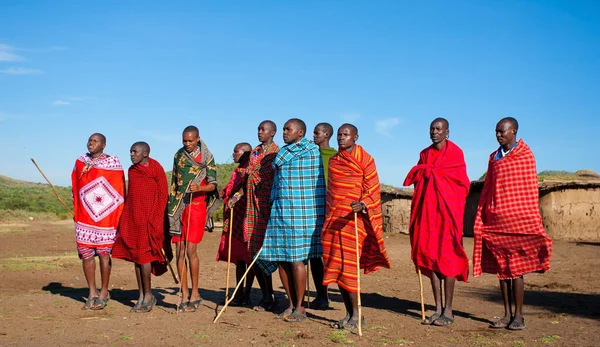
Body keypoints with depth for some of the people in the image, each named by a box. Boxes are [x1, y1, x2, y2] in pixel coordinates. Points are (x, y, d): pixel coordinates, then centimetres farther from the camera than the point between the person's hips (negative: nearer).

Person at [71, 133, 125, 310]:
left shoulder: (113, 163, -2)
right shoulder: (80, 162, 10)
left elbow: (119, 191, 0)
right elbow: (75, 188, 18)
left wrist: (118, 218, -3)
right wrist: (77, 213, 12)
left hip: (106, 217, -4)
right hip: (84, 218, 4)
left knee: (104, 254, -1)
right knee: (86, 254, 4)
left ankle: (104, 292, 13)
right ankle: (92, 293, 15)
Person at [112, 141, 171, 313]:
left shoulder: (155, 169, -6)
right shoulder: (131, 170, 15)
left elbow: (163, 194, -8)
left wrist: (155, 220, -13)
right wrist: (124, 218, 12)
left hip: (148, 220, -7)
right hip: (132, 220, 7)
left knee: (143, 255, -7)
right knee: (135, 256, 7)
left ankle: (148, 296, 3)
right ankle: (142, 296, 14)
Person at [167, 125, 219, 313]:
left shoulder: (207, 157, -1)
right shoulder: (178, 156, 13)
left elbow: (212, 185, -3)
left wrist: (199, 188, -23)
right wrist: (171, 205, 18)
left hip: (196, 206, -4)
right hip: (178, 207, 4)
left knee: (191, 249, -10)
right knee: (179, 250, 2)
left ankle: (195, 294, 1)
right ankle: (184, 295, 9)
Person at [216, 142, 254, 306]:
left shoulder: (250, 168, -6)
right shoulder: (238, 170, 23)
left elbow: (248, 186, -24)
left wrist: (237, 196, -35)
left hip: (246, 219, -9)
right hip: (235, 220, 9)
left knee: (247, 256, -6)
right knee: (238, 257, 8)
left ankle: (246, 296, -3)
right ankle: (239, 294, 11)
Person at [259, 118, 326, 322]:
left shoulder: (309, 149, -6)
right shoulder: (285, 151, 19)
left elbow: (276, 164, -3)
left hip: (301, 214, -8)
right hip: (281, 212, 8)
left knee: (296, 259, -5)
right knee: (281, 259, 7)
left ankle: (299, 308, 6)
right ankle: (291, 304, 18)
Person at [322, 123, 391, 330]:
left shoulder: (365, 159, -2)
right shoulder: (333, 161, 16)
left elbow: (372, 190, -6)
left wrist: (362, 205, -25)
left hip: (353, 218, -6)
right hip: (333, 219, 6)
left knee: (347, 267, -10)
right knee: (336, 267, 4)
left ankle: (357, 315, 0)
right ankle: (349, 314, 14)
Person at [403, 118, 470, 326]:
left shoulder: (455, 153, -2)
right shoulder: (425, 154, 14)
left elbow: (461, 183, -6)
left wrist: (428, 171, -6)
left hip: (446, 209, -5)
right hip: (427, 210, 5)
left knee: (446, 257, -5)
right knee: (429, 256, 3)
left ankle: (448, 310, 0)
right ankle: (438, 308, 10)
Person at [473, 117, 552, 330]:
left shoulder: (525, 156, -1)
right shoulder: (494, 157, 14)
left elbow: (530, 190, -4)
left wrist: (532, 222, -8)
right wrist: (480, 219, 10)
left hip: (517, 218, -5)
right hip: (496, 220, 5)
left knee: (516, 267, -2)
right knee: (501, 268, 6)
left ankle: (518, 316, 6)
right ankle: (507, 314, 14)